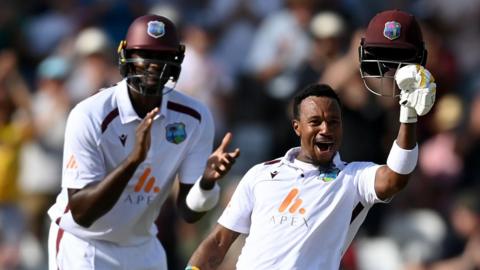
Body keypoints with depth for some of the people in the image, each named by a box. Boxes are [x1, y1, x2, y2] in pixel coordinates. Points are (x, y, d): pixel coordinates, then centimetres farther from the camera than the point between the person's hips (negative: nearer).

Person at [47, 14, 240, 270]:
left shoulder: (194, 117, -9)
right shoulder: (90, 116, -23)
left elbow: (189, 211, -6)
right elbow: (81, 212, -27)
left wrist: (208, 180, -29)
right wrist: (134, 159, -38)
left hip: (143, 247, 5)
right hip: (83, 247, -5)